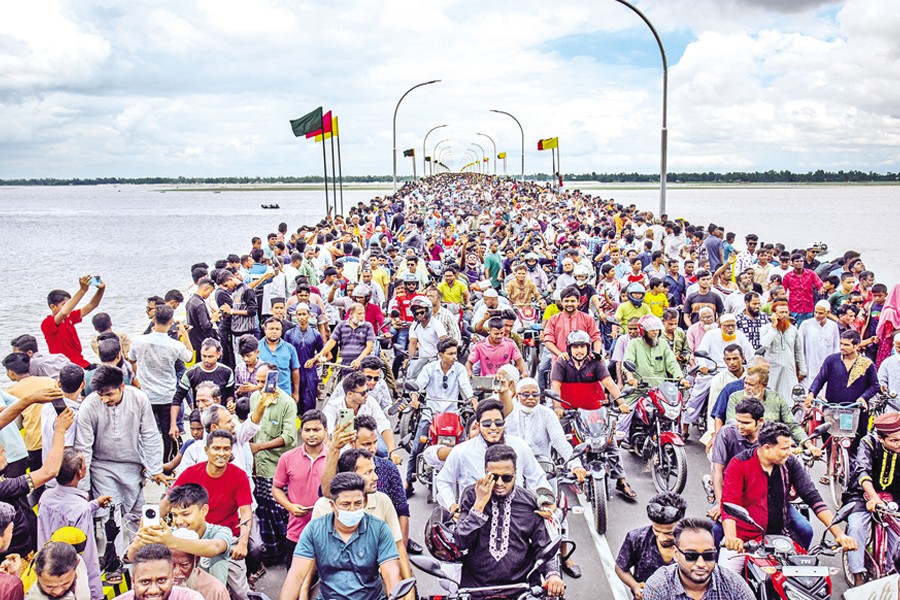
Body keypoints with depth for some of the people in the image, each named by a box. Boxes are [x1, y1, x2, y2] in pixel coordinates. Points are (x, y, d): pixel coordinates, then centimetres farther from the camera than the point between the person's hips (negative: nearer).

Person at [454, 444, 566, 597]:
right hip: (475, 587, -2)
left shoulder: (530, 502, 5)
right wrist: (479, 504, -12)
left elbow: (543, 546, 8)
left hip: (520, 586, 2)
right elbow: (461, 543, -5)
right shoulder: (471, 496, 3)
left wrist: (553, 574, -11)